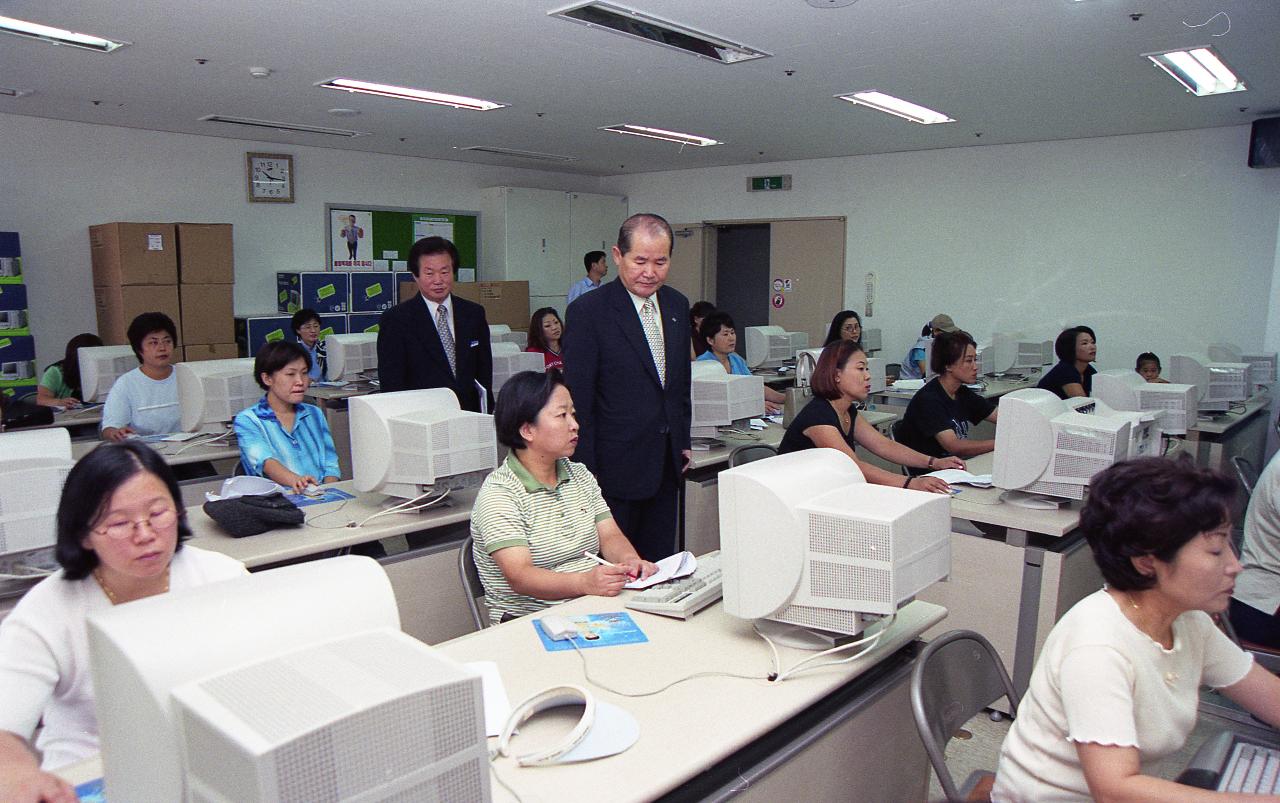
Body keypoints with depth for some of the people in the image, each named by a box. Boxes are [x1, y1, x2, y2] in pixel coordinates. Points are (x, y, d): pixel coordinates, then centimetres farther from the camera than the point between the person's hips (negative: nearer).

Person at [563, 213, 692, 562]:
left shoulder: (677, 305, 8)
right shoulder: (588, 311, -12)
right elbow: (578, 401, -12)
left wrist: (683, 441, 16)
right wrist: (585, 474, -13)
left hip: (666, 465, 6)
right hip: (616, 466, -6)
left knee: (659, 565, 13)